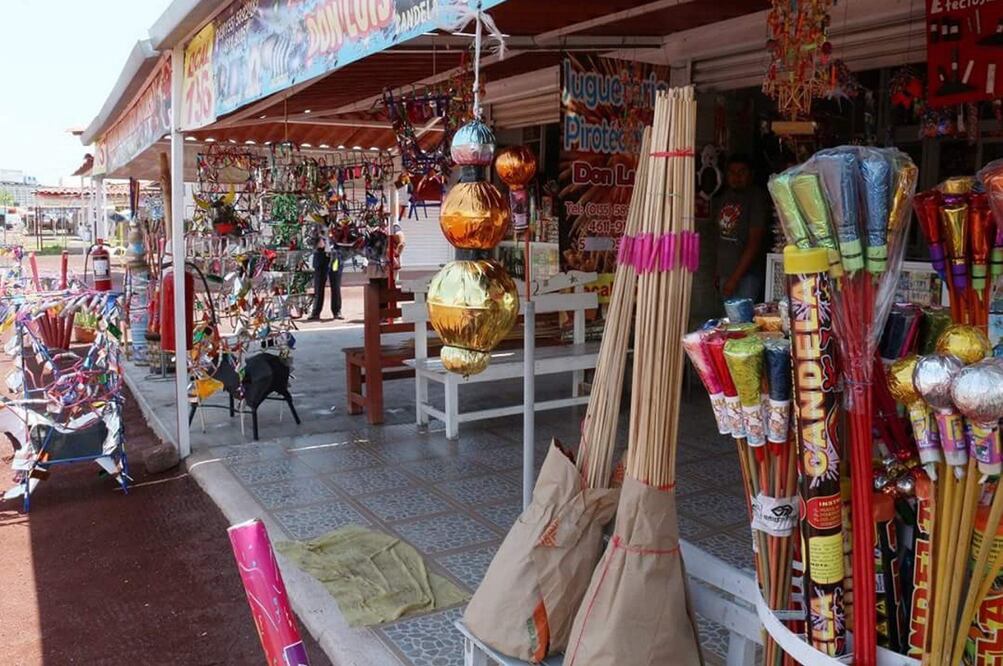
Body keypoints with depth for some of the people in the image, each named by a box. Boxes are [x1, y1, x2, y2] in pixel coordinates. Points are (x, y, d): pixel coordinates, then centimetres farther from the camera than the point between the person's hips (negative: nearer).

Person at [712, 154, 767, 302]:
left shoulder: (756, 199, -11)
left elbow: (754, 244, -16)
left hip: (746, 275, -6)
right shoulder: (724, 197, 10)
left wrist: (735, 278, -19)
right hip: (725, 273, 6)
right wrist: (718, 273, 12)